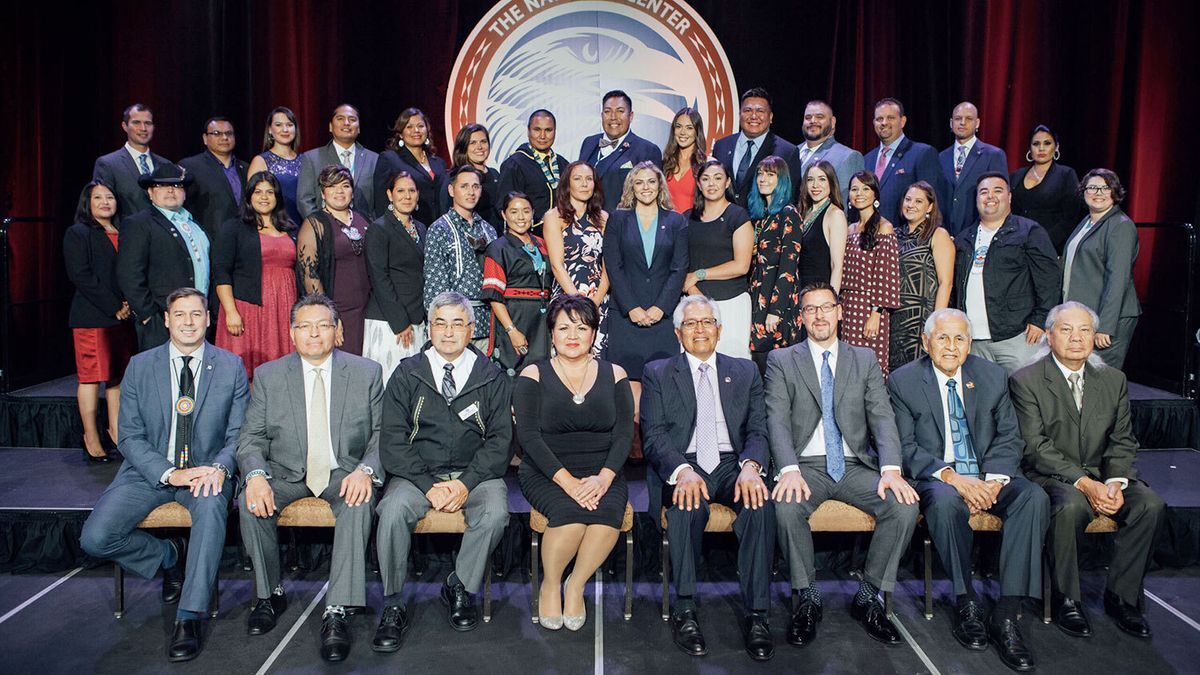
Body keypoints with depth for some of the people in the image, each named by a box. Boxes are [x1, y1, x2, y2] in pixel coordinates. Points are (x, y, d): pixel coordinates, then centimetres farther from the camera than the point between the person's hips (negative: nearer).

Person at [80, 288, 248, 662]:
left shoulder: (231, 367, 2)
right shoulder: (139, 367, 3)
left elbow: (238, 433, 1)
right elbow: (130, 436, -1)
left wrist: (219, 468, -21)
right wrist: (169, 473, -17)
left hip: (205, 470, -2)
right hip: (150, 470, 2)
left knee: (211, 506, -36)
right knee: (95, 538, -17)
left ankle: (188, 617, -27)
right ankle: (169, 556, 13)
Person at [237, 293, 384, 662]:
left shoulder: (366, 372, 0)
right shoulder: (268, 376, 3)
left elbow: (383, 434, -2)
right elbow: (251, 438, 2)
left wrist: (366, 470, -22)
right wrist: (256, 474, -20)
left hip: (344, 472, -2)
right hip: (287, 473, 2)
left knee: (358, 502, -33)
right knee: (250, 501, -26)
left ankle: (336, 612, -29)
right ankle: (270, 593, -3)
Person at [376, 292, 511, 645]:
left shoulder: (492, 378, 5)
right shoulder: (406, 375, 5)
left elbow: (500, 440, 0)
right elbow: (393, 441, -1)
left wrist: (466, 483, -16)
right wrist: (429, 486, -15)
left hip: (474, 473, 0)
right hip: (417, 474, 0)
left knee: (495, 512, -29)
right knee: (393, 510, -28)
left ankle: (461, 588, -4)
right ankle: (393, 606, -10)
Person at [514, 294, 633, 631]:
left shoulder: (614, 375, 10)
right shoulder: (533, 375, 4)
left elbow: (624, 433, 1)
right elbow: (528, 435, -7)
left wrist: (603, 477, -17)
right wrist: (567, 481, -19)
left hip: (602, 473, 2)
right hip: (546, 474, -1)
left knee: (608, 514, -29)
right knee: (570, 514, -31)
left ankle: (576, 586, -4)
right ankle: (550, 585, -3)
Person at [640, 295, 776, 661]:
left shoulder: (745, 371, 17)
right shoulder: (658, 373, 11)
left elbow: (758, 431, 7)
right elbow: (654, 437, -1)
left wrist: (750, 466, -16)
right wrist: (682, 470, -21)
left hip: (732, 464, 2)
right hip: (682, 466, -1)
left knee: (760, 503, -30)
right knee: (687, 504, -34)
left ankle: (755, 614, -23)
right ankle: (685, 610, -23)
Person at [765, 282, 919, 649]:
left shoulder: (864, 359, 14)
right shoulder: (781, 361, 8)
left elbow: (883, 418, 3)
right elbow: (777, 421, -5)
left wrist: (891, 469, -15)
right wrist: (790, 470, -23)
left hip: (856, 466, 2)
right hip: (806, 466, -2)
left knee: (905, 506, -25)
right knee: (786, 506, -33)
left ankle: (868, 597, -6)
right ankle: (808, 598, -11)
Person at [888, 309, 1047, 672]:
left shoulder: (993, 376, 7)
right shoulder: (903, 381, -2)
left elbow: (1009, 437, 5)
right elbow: (907, 447, -6)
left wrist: (994, 480, -14)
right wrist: (952, 476, -22)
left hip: (989, 477, 3)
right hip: (936, 477, -3)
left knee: (1035, 498, -27)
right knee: (946, 501, -37)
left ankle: (1006, 614, -25)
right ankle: (967, 603, -18)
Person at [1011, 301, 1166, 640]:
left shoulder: (1114, 380, 11)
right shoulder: (1026, 381, -5)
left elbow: (1122, 443, 8)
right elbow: (1037, 447, -13)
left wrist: (1115, 482, -12)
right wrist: (1084, 483, -22)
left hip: (1102, 474, 5)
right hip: (1050, 477, -5)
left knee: (1150, 504, -21)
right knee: (1072, 506, -35)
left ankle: (1121, 596, -5)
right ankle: (1066, 600, -15)